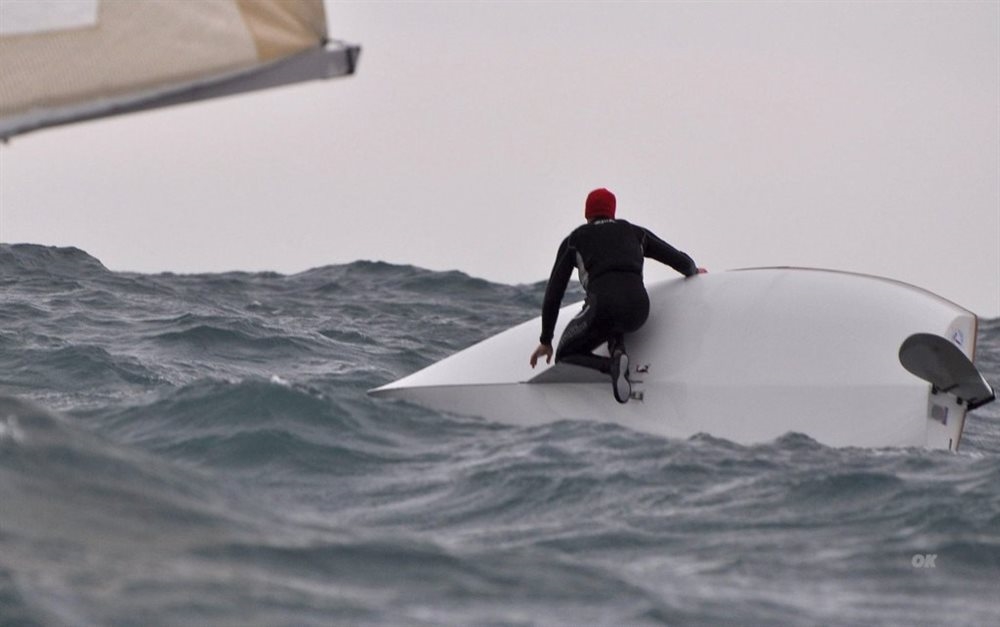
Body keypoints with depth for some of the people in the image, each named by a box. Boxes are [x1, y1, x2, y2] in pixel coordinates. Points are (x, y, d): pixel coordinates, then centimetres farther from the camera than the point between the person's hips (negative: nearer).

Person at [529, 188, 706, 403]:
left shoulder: (574, 240, 21)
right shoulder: (635, 232, 25)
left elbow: (554, 293, 20)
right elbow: (681, 261, 25)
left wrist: (546, 341, 26)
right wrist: (693, 271, 51)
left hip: (602, 306, -3)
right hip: (638, 311, 3)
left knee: (565, 357, 15)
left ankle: (611, 365, -18)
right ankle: (618, 350, 3)